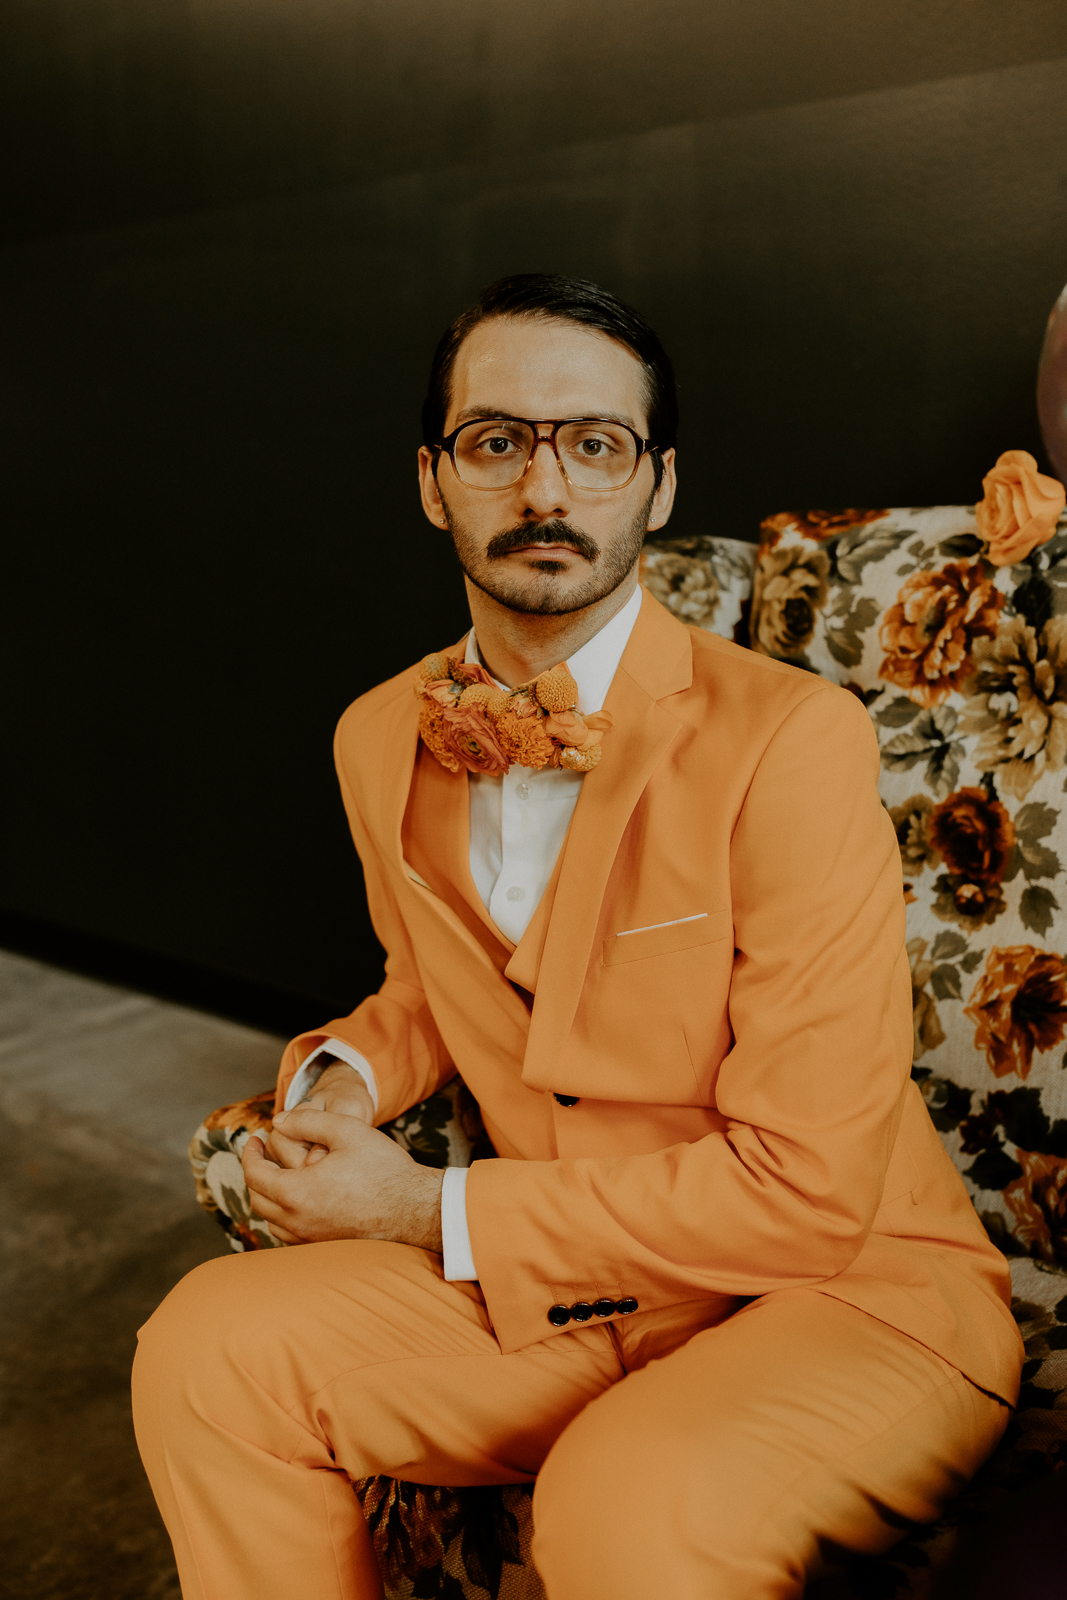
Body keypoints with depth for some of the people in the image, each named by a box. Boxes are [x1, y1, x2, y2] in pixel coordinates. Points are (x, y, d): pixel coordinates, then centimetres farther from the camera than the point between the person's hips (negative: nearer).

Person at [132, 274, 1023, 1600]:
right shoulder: (379, 741, 1)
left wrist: (433, 1213, -16)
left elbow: (806, 1192, -21)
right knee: (207, 1348, -10)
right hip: (566, 1292, 6)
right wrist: (343, 1077, -3)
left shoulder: (794, 741, -20)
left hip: (855, 1296, -5)